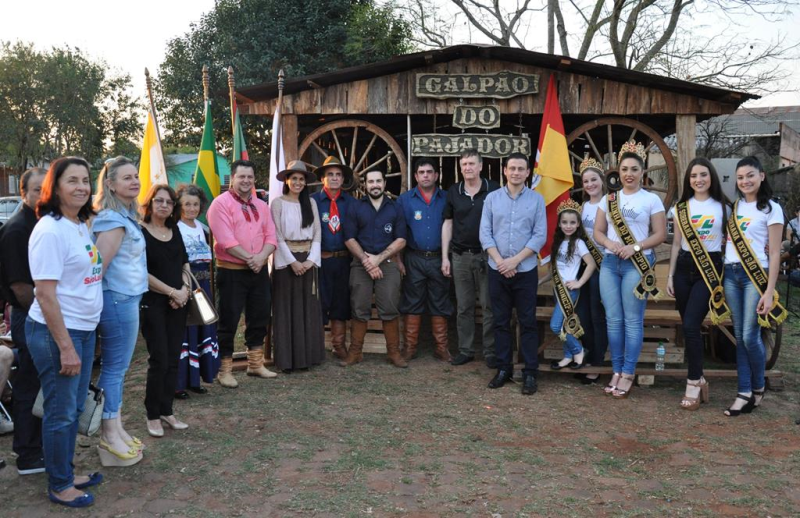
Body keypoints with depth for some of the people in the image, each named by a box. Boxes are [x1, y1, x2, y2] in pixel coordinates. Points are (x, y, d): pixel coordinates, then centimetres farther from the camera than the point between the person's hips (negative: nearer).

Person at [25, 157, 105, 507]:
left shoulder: (82, 225, 8)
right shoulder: (50, 231, -17)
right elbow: (45, 295, -20)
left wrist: (80, 340, 14)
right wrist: (65, 347, -20)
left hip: (85, 330, 8)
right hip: (55, 333, -8)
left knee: (75, 409, 18)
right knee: (61, 412, 4)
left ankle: (67, 472, 33)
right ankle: (58, 485, 19)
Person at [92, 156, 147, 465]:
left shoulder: (126, 216, 13)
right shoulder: (115, 220, -18)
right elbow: (99, 265, -21)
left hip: (126, 298, 10)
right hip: (118, 300, -10)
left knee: (116, 367, 16)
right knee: (115, 368, 1)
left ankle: (115, 428, 27)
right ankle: (110, 434, 13)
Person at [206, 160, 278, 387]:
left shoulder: (261, 206, 13)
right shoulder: (221, 203, -8)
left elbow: (271, 236, 5)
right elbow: (226, 240, -17)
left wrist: (261, 257, -13)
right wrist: (249, 259, -17)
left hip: (259, 271, 7)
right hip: (231, 272, -6)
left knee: (259, 317, 13)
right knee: (228, 321, 0)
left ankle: (255, 364, 27)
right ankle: (225, 370, 11)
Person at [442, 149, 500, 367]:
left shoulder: (494, 189, -3)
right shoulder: (453, 191, 6)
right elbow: (447, 224, 10)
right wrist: (445, 256, 6)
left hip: (487, 256, -3)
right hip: (460, 256, 3)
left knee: (489, 306, 2)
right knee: (463, 307, 9)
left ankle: (491, 351, 12)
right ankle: (465, 350, 19)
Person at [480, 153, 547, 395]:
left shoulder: (537, 199, 1)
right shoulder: (492, 198, 5)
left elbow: (540, 235, -4)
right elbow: (485, 233, 0)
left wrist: (515, 260, -13)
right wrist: (500, 261, -11)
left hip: (526, 271, -1)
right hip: (497, 270, 2)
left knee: (527, 322, 2)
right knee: (501, 321, 8)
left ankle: (530, 373, 8)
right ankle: (503, 368, 18)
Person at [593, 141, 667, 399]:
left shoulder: (651, 199, 1)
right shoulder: (608, 198, 12)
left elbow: (660, 234, -3)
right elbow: (598, 232, 10)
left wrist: (635, 247, -16)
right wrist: (609, 243, -11)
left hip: (637, 264, -4)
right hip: (610, 263, 4)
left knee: (633, 321, -2)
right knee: (613, 319, 6)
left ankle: (628, 374, 5)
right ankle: (616, 371, 15)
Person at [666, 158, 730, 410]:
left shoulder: (722, 206, 3)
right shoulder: (681, 207, 10)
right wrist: (670, 275, 9)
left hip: (711, 268, -3)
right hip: (684, 267, 4)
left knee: (691, 325, -14)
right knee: (689, 326, 6)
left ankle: (693, 384, -4)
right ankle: (699, 378, 21)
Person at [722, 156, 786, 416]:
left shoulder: (771, 209, -1)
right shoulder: (734, 207, 13)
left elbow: (775, 253, -5)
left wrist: (769, 292, -11)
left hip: (756, 275, -5)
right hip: (731, 274, 5)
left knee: (750, 336, -6)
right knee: (738, 336, 4)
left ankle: (758, 388, 15)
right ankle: (745, 392, 9)